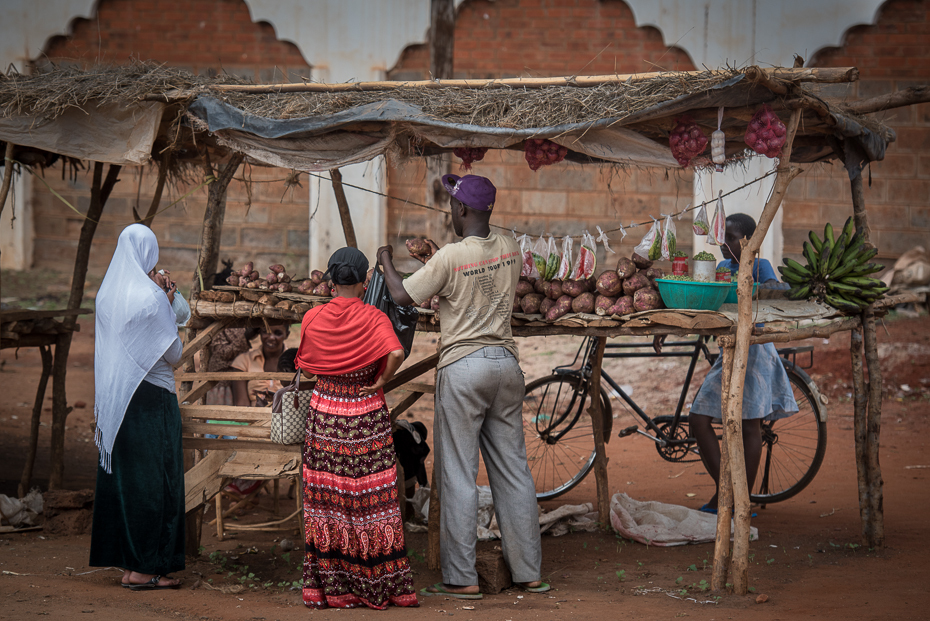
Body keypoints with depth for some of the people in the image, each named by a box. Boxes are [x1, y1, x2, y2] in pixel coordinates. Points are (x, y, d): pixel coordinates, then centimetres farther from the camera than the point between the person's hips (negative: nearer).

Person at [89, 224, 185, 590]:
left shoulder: (106, 293, 6)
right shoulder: (151, 296, -15)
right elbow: (173, 354, -9)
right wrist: (170, 315, 4)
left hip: (113, 396, 7)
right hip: (150, 396, -7)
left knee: (121, 474, 12)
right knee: (151, 477, -2)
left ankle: (122, 557, 16)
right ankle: (143, 567, -2)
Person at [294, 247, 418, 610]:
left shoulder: (313, 318, -2)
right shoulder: (373, 319, -10)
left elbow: (306, 369, 6)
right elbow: (396, 354, -26)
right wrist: (381, 382, -10)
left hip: (324, 414, 2)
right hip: (366, 417, -2)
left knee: (327, 498, 8)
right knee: (370, 498, 5)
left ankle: (329, 586, 10)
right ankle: (376, 586, 9)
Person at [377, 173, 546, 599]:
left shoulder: (450, 257, -14)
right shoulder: (509, 248, 4)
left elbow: (402, 296, -5)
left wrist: (387, 261, 14)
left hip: (463, 366, -6)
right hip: (505, 360, 6)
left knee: (458, 474, 0)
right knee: (512, 469, 11)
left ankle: (461, 578, 1)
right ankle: (528, 571, 14)